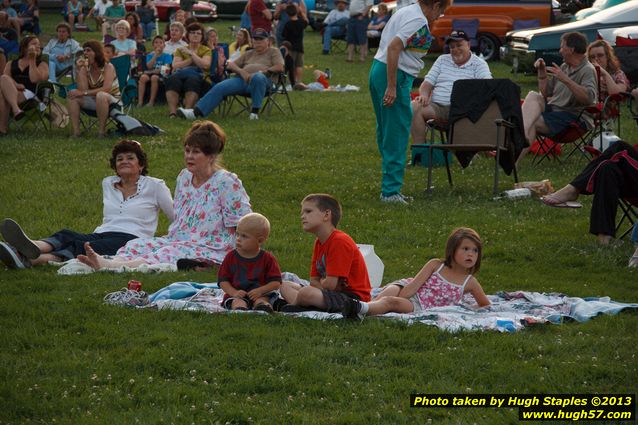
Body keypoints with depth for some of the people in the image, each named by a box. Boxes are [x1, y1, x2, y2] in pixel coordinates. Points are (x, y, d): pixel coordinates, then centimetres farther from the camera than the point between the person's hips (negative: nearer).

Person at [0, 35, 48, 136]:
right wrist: (14, 85, -15)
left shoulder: (42, 65, 19)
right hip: (10, 93, 2)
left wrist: (32, 61, 4)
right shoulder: (11, 64, 26)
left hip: (29, 95, -2)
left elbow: (35, 79, -3)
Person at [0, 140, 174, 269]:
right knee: (65, 235, -30)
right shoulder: (108, 184, 26)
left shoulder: (154, 186, 11)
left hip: (131, 240, -6)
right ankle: (31, 248, -65)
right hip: (102, 234, 6)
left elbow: (177, 218, 14)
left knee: (82, 247, -36)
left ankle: (30, 260, -64)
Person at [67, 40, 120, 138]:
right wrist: (78, 70, -21)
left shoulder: (108, 67, -14)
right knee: (73, 96, -15)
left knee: (101, 95, -38)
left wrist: (84, 93, -30)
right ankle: (76, 132, -19)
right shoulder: (85, 69, -2)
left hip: (111, 101, -5)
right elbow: (82, 89, -14)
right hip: (94, 101, 5)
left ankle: (101, 131, -29)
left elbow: (106, 89, -29)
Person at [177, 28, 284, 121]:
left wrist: (263, 71, -10)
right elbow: (231, 65, 24)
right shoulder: (248, 54, 33)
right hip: (243, 79, 4)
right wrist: (241, 71, 2)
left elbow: (280, 67, 1)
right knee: (220, 87, -20)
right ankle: (196, 112, -32)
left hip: (263, 80, -4)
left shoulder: (274, 52, 19)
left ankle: (255, 111, -34)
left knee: (258, 77, -43)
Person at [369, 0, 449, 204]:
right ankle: (391, 191, -5)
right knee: (397, 135, -5)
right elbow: (394, 47, -24)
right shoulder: (419, 21, -14)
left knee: (385, 132, 15)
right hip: (394, 75, -10)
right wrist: (392, 87, -24)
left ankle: (390, 188, 22)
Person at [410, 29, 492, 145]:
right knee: (415, 107, -26)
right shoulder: (442, 60, 24)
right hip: (437, 106, 4)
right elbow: (428, 83, 19)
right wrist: (424, 95, -5)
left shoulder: (479, 64, 11)